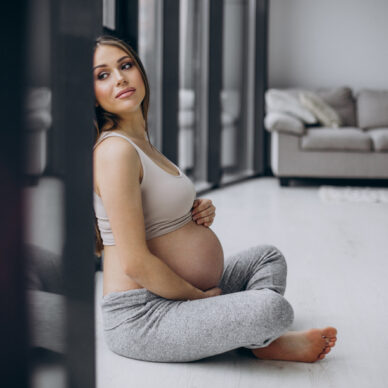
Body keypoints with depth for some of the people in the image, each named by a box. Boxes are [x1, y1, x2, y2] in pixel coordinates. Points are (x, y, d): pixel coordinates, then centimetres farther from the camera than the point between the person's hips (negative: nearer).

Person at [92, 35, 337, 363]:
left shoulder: (142, 142, 13)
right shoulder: (115, 150, -18)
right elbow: (135, 263, -23)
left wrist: (199, 213, 3)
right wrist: (200, 297, -11)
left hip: (175, 296, 11)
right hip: (139, 319, -11)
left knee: (268, 256, 21)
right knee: (273, 307, -29)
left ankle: (262, 339, -3)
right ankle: (261, 339, 5)